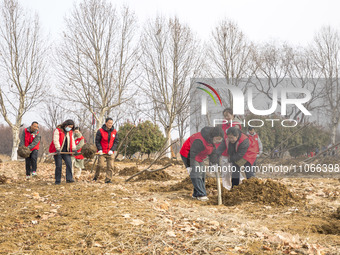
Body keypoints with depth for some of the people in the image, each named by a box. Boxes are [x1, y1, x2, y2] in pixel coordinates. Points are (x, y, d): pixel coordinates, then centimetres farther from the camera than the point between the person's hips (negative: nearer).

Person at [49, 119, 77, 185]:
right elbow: (56, 140, -16)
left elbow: (72, 141, 12)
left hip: (66, 151, 5)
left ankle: (69, 178, -10)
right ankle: (58, 180, 5)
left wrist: (73, 149, -4)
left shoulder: (70, 132, 14)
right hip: (58, 151, -5)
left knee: (69, 163, -12)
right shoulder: (58, 130, -6)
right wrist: (58, 149, -26)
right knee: (58, 165, -4)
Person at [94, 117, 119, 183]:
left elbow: (116, 142, 6)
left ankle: (108, 179, 3)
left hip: (110, 152, 3)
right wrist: (100, 150, -13)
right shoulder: (100, 131, -4)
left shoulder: (114, 132, 5)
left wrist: (112, 150, -7)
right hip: (102, 152, -3)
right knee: (100, 165, -12)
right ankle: (96, 177, 9)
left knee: (110, 166, -3)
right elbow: (97, 141, -1)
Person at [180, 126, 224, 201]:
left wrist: (215, 163, 4)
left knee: (202, 174, 6)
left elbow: (212, 153, 8)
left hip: (198, 157, 10)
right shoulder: (200, 140, -36)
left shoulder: (213, 140, -7)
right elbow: (192, 153, -32)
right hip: (188, 154, -9)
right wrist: (189, 166, -28)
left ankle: (196, 194, 13)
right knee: (196, 173, -19)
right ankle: (201, 195, -19)